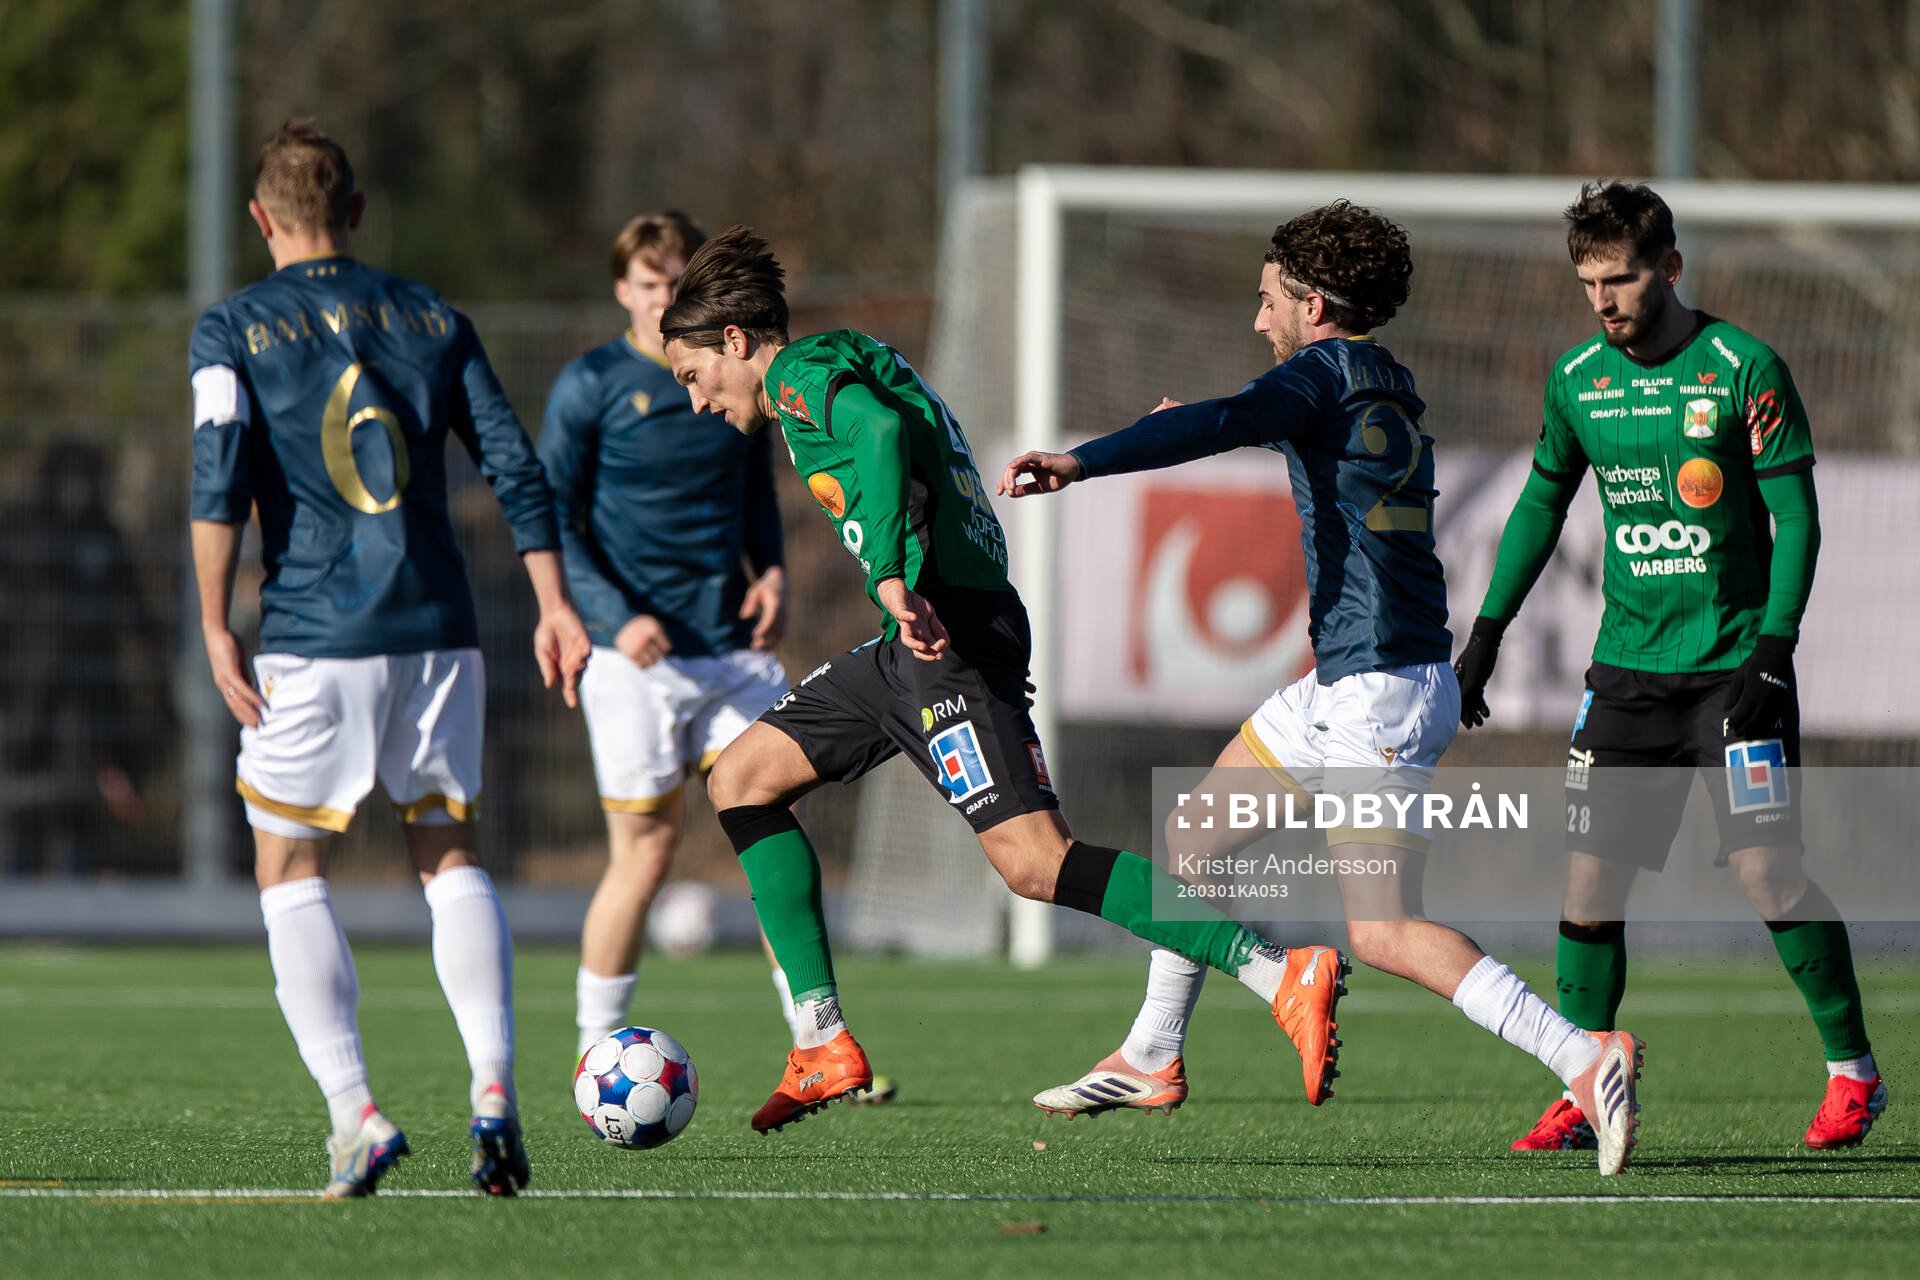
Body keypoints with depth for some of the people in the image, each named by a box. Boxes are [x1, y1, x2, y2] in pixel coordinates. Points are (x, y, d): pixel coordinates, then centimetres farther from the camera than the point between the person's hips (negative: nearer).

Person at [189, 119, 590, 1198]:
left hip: (313, 642, -3)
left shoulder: (235, 329, 1)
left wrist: (215, 628, -9)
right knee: (451, 854, 14)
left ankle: (354, 1109, -6)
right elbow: (515, 464, 7)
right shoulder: (431, 318, 11)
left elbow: (220, 480, -11)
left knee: (290, 871, 7)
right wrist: (555, 605, 10)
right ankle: (494, 1088, -4)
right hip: (438, 627, 3)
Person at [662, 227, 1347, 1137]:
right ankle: (823, 1044, 9)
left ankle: (1283, 976, -25)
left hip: (948, 629, -10)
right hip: (914, 639, 10)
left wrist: (891, 577, -31)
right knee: (740, 778, 13)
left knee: (1033, 863, -20)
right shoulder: (845, 366, 26)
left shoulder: (804, 371, -3)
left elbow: (880, 431, -22)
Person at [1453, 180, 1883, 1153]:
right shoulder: (1577, 378, 6)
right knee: (1590, 873, -2)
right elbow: (1542, 504, 19)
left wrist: (1773, 649, -15)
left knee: (1765, 869, -11)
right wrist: (1485, 635, 15)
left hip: (1734, 664, -5)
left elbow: (1796, 516, -7)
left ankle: (1853, 1069, 3)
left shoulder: (1743, 368, -8)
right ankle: (1586, 1090, 6)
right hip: (1626, 666, 5)